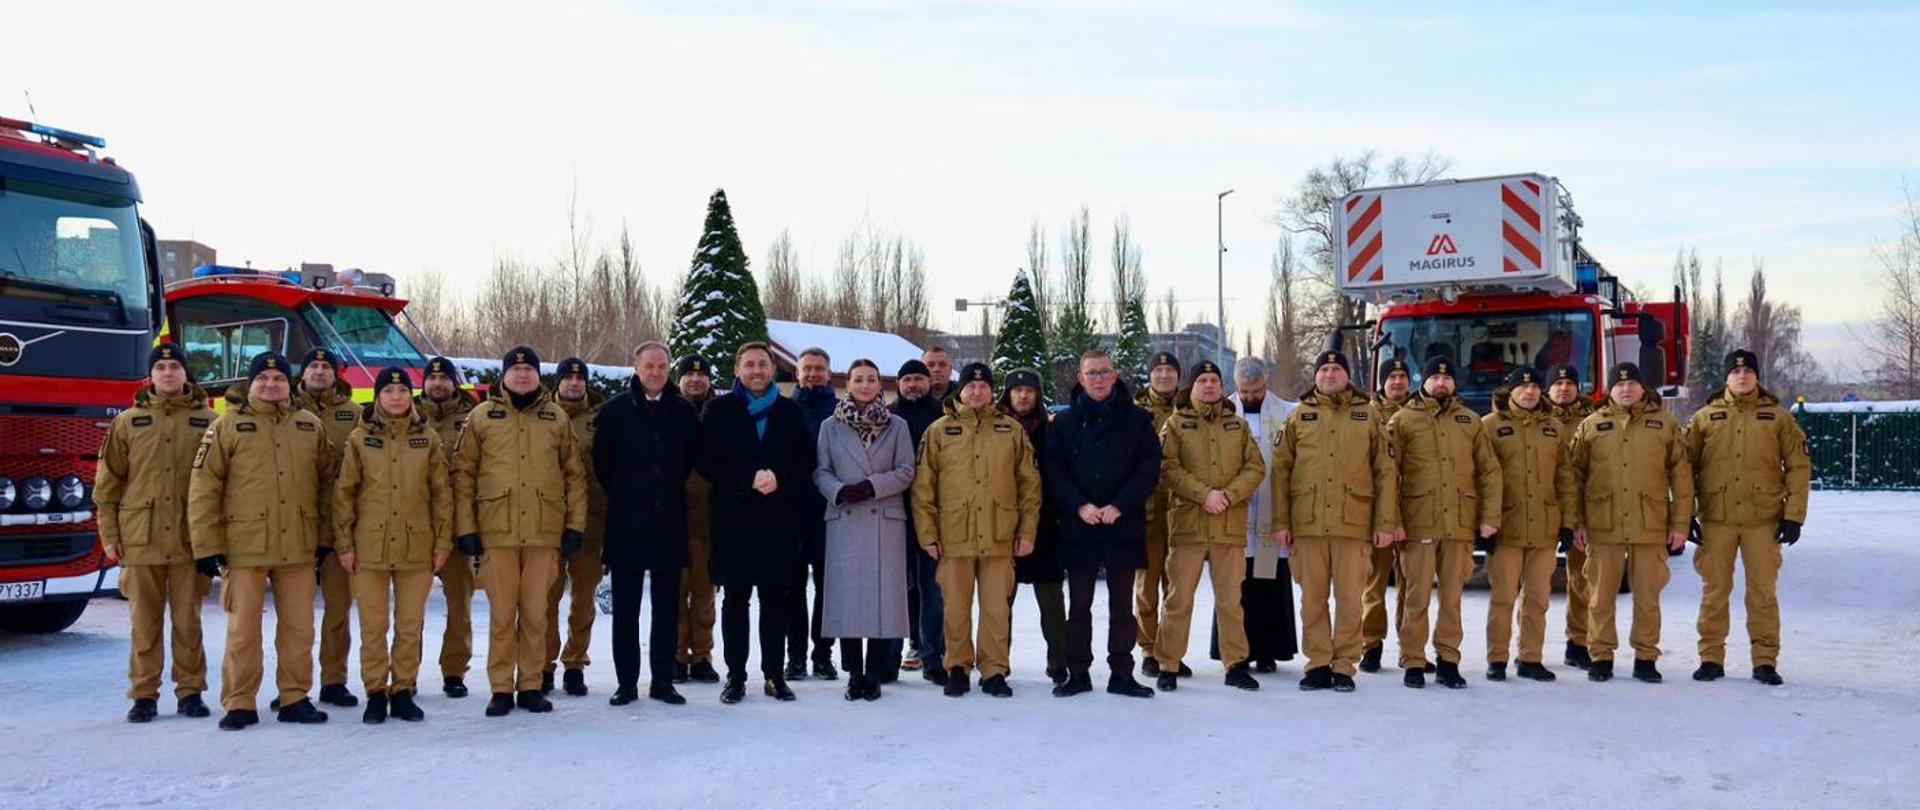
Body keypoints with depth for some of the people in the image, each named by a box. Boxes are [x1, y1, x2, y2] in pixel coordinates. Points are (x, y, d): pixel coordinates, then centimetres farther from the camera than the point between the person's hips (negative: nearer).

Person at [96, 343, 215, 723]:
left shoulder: (207, 421, 5)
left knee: (188, 621, 5)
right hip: (140, 539, 1)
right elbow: (107, 482, 8)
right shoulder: (127, 422, 8)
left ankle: (190, 691, 14)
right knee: (144, 622, 5)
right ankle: (143, 695, 14)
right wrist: (109, 534, 2)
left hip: (190, 539, -1)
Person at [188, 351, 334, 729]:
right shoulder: (228, 425, -1)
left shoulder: (311, 426, 9)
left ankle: (295, 699, 19)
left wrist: (325, 538, 11)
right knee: (242, 629, 3)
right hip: (244, 548, -3)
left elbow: (326, 483, 14)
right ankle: (239, 705, 14)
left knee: (298, 627, 8)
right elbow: (203, 489, -3)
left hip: (298, 549, 3)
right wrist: (207, 547, -7)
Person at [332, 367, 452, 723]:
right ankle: (376, 693, 15)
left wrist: (443, 542, 2)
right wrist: (344, 543, -2)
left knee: (410, 626, 6)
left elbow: (442, 493, 6)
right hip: (370, 548, -1)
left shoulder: (428, 439, 5)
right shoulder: (360, 439, 2)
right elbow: (343, 493, 3)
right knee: (373, 626, 4)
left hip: (417, 548, 1)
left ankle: (403, 691, 17)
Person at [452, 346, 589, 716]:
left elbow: (574, 474, 10)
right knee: (501, 613, 3)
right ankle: (501, 689, 12)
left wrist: (575, 525, 4)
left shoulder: (556, 417, 10)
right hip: (497, 532, -1)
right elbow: (464, 473, 5)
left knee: (536, 613, 4)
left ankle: (530, 686, 14)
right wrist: (465, 527, -1)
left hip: (544, 532, 1)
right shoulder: (482, 416, 6)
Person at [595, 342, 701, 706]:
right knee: (625, 608, 4)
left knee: (667, 608, 6)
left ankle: (663, 680, 13)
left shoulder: (686, 413, 5)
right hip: (626, 525, -1)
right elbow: (602, 462, 5)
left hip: (670, 524, 1)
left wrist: (670, 493, 8)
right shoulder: (615, 411, 1)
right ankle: (626, 682, 12)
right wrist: (622, 496, 5)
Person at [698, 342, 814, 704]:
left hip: (779, 520, 1)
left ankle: (774, 674, 12)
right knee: (735, 597, 2)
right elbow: (706, 461, -2)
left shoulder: (791, 412, 12)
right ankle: (735, 676, 9)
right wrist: (749, 480, -13)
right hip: (734, 518, -1)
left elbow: (806, 464, 8)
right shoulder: (720, 410, 6)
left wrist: (779, 479, -11)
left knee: (775, 597, 4)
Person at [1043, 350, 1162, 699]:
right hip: (1078, 527, 0)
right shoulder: (1065, 422, 6)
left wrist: (1119, 506, -12)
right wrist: (1078, 505, -13)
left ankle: (1121, 673, 14)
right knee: (1078, 605, 7)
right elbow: (1052, 470, 0)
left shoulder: (1137, 419, 4)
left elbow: (1149, 469, -1)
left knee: (1122, 605, 7)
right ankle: (1078, 673, 15)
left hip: (1124, 526, 0)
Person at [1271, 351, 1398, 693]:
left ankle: (1344, 666, 11)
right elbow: (1280, 471, 8)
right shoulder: (1298, 417, 11)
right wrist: (1280, 521, 0)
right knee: (1312, 599, 5)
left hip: (1353, 523, -1)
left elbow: (1385, 472, 6)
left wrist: (1386, 523, -1)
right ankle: (1318, 664, 14)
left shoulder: (1368, 416, 9)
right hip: (1307, 523, 1)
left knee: (1349, 598, 1)